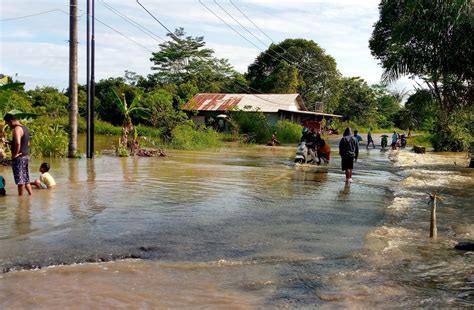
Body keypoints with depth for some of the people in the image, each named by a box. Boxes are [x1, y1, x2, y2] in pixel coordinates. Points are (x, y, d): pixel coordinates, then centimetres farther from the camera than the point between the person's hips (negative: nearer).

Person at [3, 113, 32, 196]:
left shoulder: (17, 129, -16)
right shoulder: (24, 128, 15)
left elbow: (17, 143, -31)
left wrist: (16, 154, -20)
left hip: (18, 158, -9)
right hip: (25, 156, 9)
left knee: (20, 179, -2)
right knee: (26, 179, 14)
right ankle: (31, 195, 15)